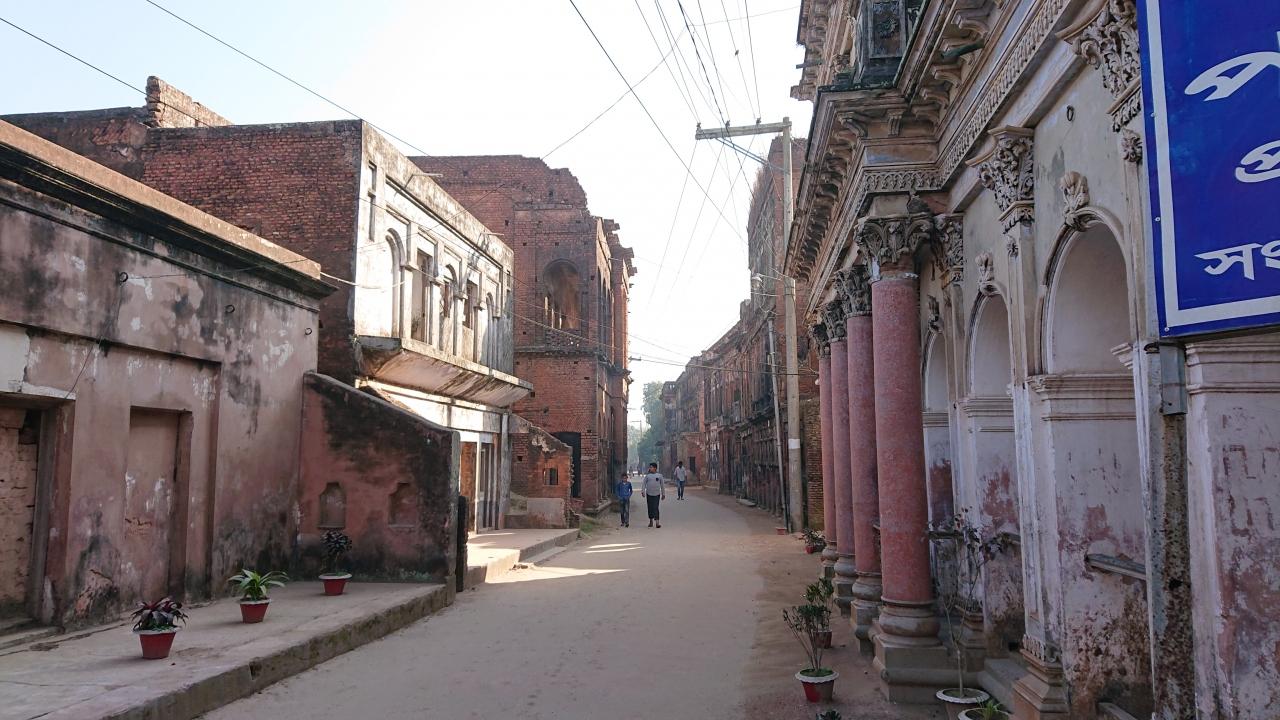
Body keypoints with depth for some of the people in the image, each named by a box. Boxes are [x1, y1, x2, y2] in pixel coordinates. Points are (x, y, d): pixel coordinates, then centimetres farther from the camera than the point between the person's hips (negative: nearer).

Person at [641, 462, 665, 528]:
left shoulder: (659, 476, 4)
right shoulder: (647, 475, 5)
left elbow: (662, 485, 10)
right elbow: (644, 484, 6)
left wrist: (663, 494, 11)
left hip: (656, 494, -2)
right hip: (649, 494, 2)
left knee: (656, 508, -10)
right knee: (650, 508, 7)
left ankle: (657, 522, -13)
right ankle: (651, 521, 19)